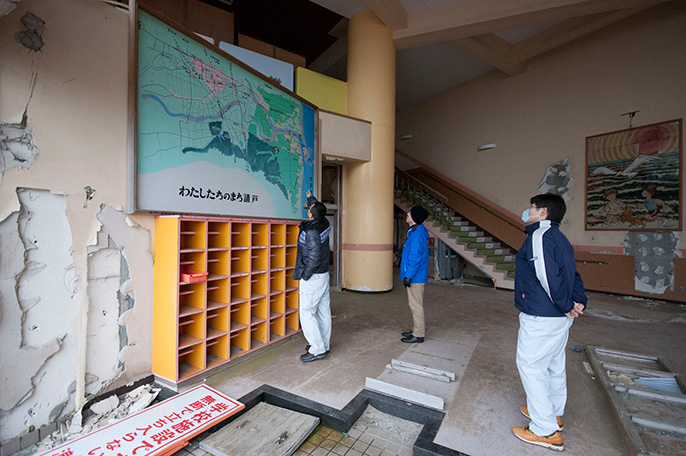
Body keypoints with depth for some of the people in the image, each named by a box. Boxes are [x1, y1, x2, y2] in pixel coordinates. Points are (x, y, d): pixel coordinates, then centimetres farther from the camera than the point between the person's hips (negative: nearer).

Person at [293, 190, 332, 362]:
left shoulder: (311, 231, -22)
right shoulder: (325, 224, 3)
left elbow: (313, 257, -25)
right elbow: (318, 210, 26)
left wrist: (304, 277, -14)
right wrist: (310, 198, 41)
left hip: (313, 277, -9)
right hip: (324, 274, 9)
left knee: (307, 313, 0)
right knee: (323, 311, 15)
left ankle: (318, 349, 7)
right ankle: (324, 345, 27)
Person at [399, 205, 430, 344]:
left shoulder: (417, 235, -22)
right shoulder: (417, 232, 11)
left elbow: (415, 258, -24)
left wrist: (408, 276, -21)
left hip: (415, 277, -11)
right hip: (416, 276, 11)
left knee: (416, 306, 0)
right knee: (415, 305, 19)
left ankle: (418, 335, 12)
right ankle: (416, 330, 31)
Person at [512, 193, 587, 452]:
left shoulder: (539, 236, -18)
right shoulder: (560, 238, 13)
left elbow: (548, 276, -26)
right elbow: (573, 275, 13)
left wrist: (566, 306, -15)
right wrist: (579, 302, 4)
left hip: (541, 317, -10)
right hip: (559, 317, 10)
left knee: (530, 366, 2)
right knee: (553, 365, 21)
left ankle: (545, 431, 12)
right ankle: (553, 414, 39)